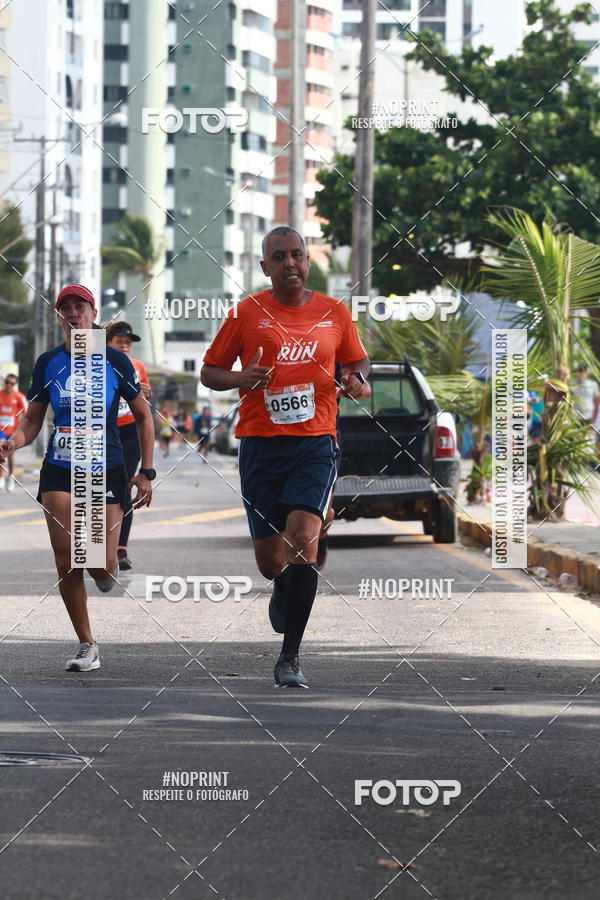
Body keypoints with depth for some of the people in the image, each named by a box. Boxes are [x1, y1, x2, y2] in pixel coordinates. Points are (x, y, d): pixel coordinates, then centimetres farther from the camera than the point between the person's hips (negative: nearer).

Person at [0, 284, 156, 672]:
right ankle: (87, 645, 8)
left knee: (101, 566, -11)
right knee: (67, 564, -6)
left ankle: (108, 567, 29)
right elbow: (33, 421, 11)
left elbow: (144, 417, 6)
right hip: (59, 473, 2)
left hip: (107, 471, -2)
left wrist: (146, 472, 1)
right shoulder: (48, 363, 5)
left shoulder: (115, 361, -1)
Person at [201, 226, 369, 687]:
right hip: (261, 444, 1)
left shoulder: (334, 313, 7)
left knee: (302, 538, -20)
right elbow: (209, 372, 9)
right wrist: (241, 379, -12)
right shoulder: (247, 314, 3)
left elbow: (358, 360, 22)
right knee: (270, 560, 2)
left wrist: (357, 380, -1)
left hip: (316, 443, 0)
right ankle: (283, 592, 43)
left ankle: (290, 657, -14)